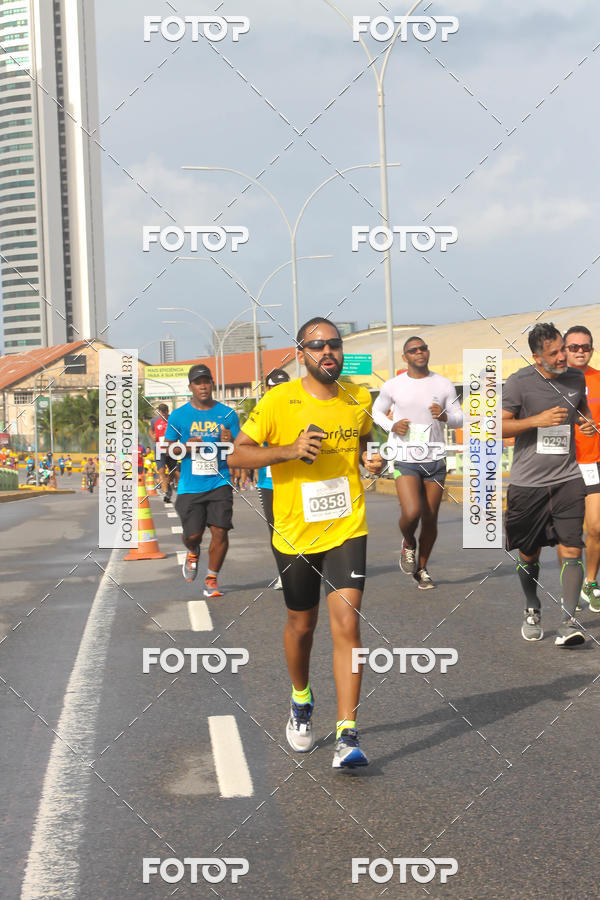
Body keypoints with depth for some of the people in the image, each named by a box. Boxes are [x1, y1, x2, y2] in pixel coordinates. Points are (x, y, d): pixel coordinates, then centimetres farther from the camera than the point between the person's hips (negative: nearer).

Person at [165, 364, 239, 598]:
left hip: (219, 483, 0)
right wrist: (186, 447, -12)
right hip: (190, 486, 0)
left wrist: (228, 443, -14)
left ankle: (211, 579, 9)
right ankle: (193, 553, 35)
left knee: (220, 531, -9)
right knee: (192, 534, -2)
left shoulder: (227, 414, 5)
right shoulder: (178, 416, 4)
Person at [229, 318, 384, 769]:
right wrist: (289, 451, -19)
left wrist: (372, 461, 0)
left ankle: (347, 735, -10)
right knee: (301, 624, 15)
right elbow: (238, 455, -5)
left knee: (347, 625, -12)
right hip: (295, 532, -1)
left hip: (347, 529, 1)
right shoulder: (278, 401, -8)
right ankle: (301, 701, 44)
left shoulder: (360, 399, 3)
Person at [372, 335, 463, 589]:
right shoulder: (393, 386, 0)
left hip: (435, 460, 2)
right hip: (405, 460, -2)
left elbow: (459, 419, 9)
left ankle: (421, 569, 25)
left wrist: (444, 416, -14)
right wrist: (392, 426, -6)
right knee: (411, 513, -21)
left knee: (430, 519, 5)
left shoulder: (444, 385, 4)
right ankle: (408, 544, 13)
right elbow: (377, 411, 15)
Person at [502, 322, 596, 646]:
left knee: (571, 550, -10)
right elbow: (498, 426, -9)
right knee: (529, 554, 10)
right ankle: (532, 610, 32)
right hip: (527, 482, -2)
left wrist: (586, 421, 6)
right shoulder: (518, 382, -8)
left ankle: (568, 620, -8)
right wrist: (538, 419, -19)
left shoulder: (576, 378, 6)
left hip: (567, 479, 2)